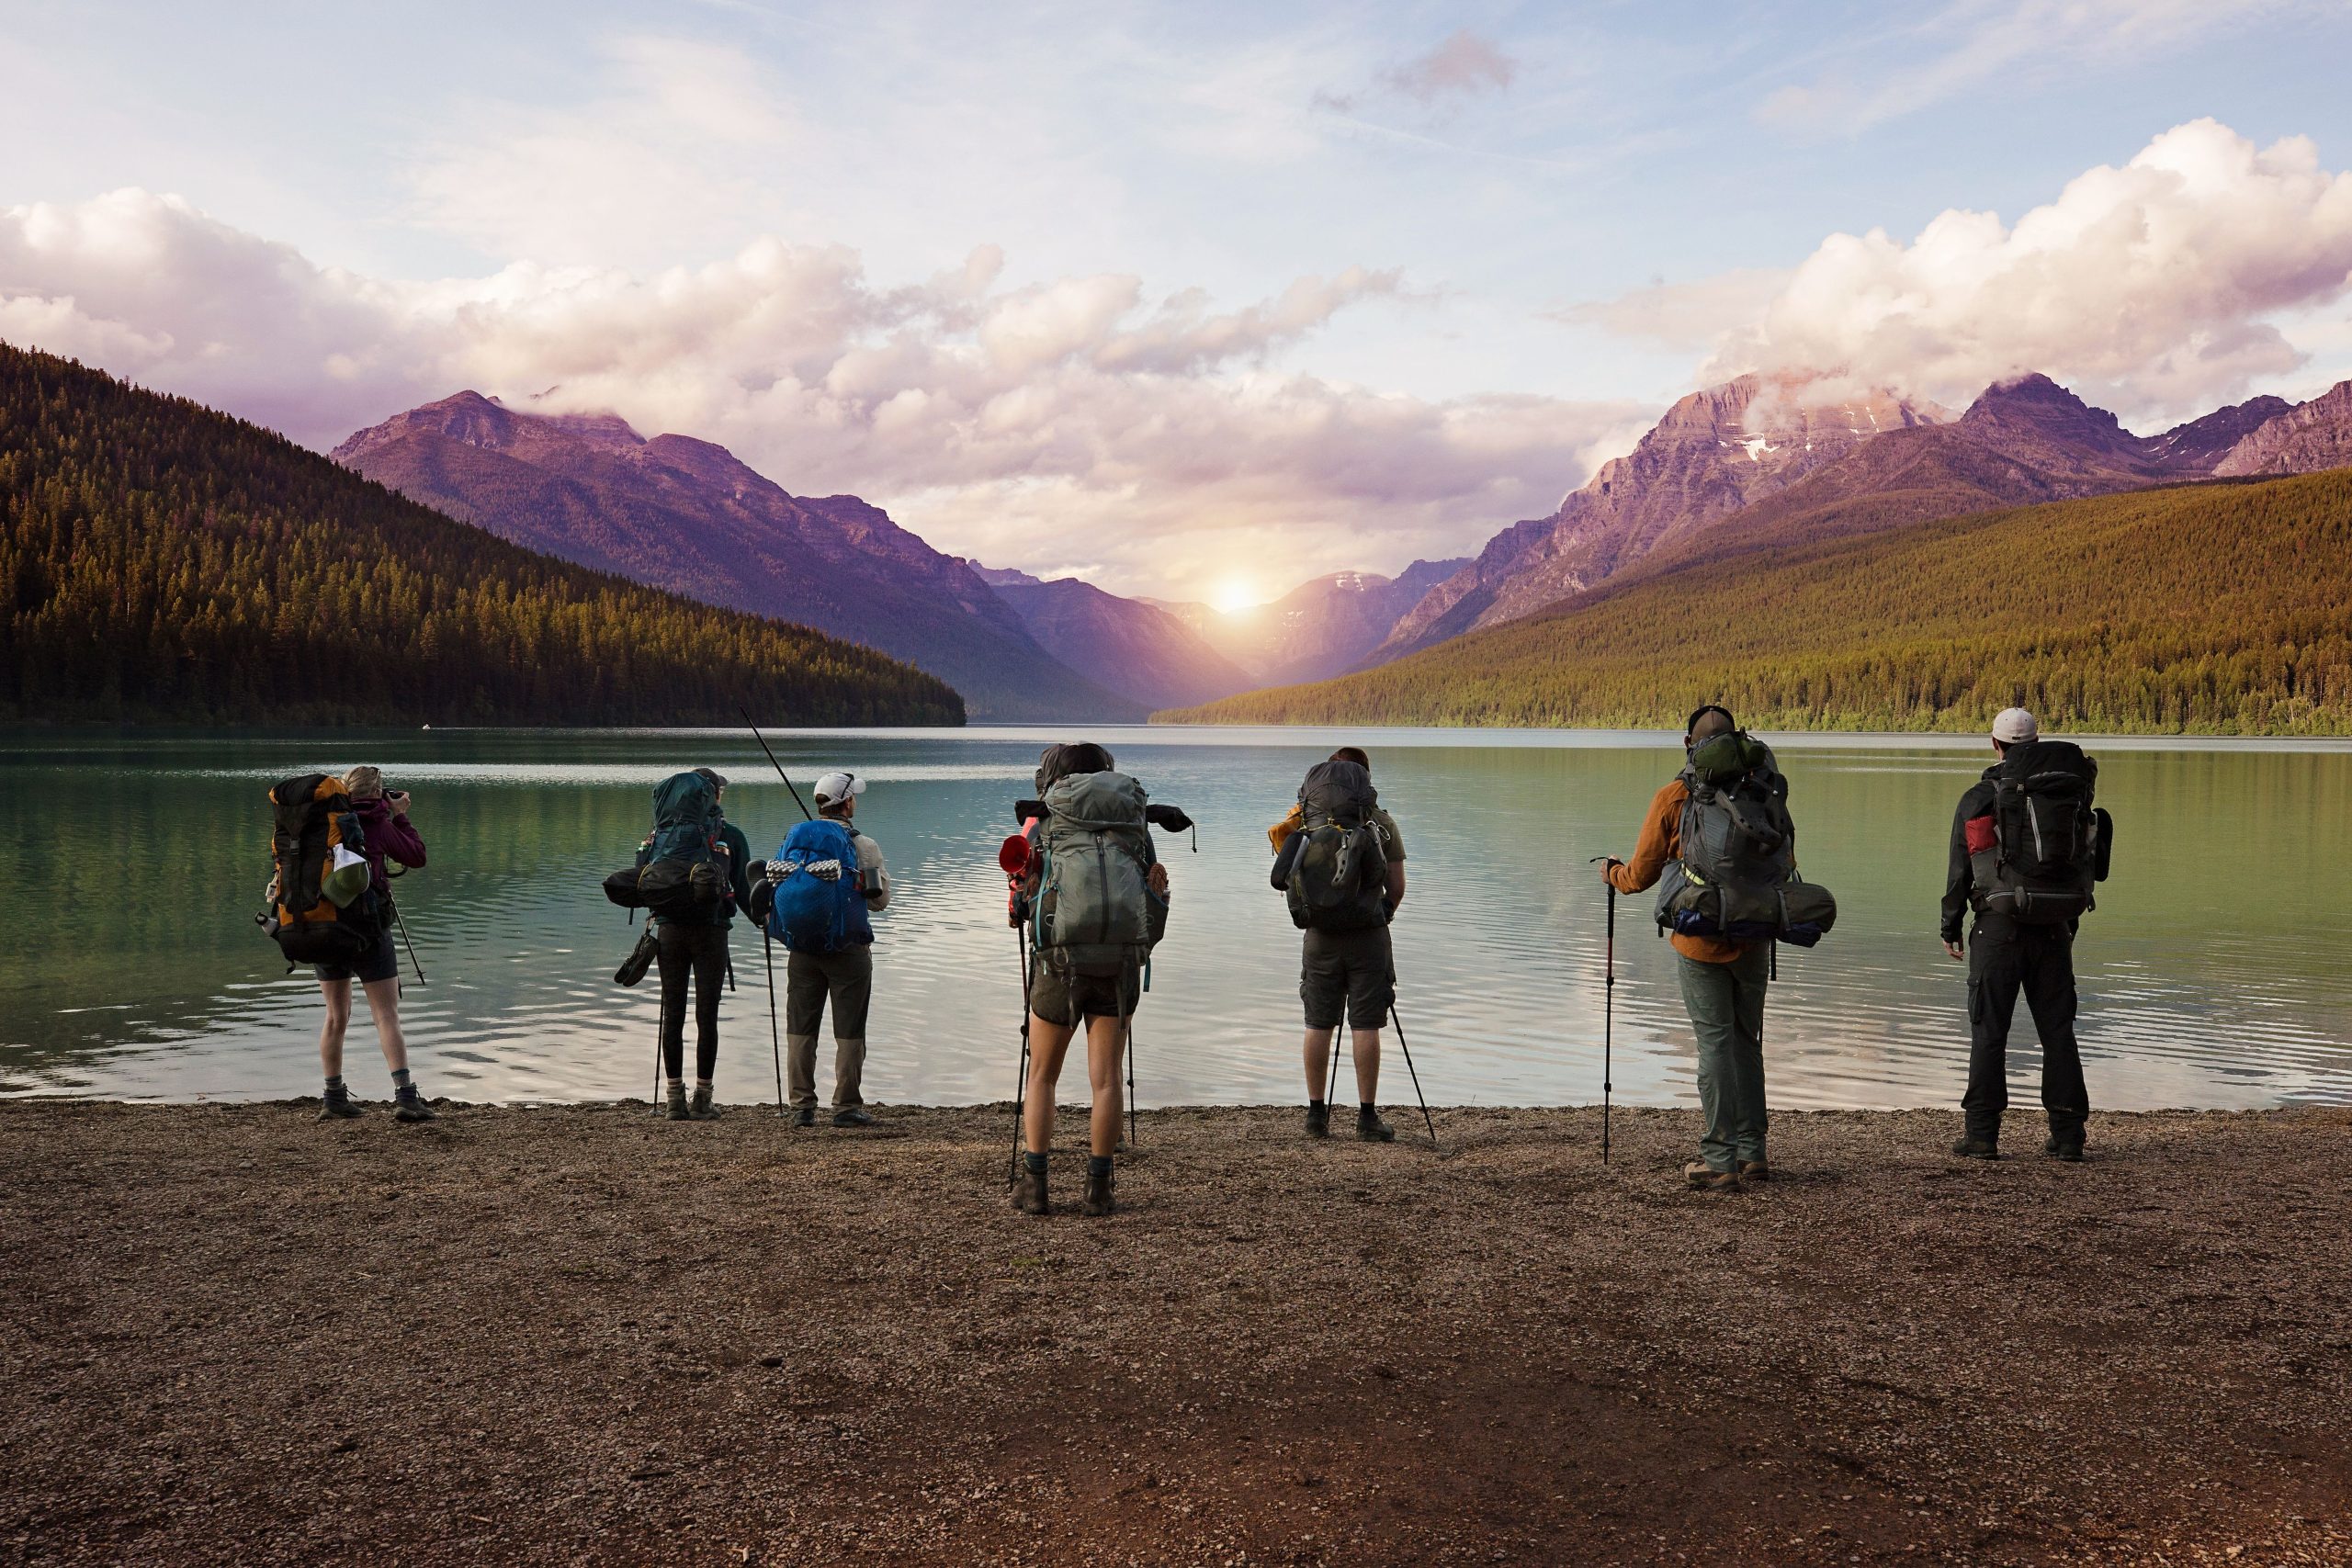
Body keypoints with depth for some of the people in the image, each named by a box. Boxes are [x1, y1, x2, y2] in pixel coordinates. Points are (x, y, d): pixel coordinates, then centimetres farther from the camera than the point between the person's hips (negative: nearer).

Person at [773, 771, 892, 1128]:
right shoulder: (864, 846, -7)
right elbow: (880, 900, -1)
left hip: (803, 948, 4)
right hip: (849, 948, -4)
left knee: (800, 1029, 10)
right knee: (849, 1032, 4)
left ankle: (802, 1106, 11)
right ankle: (847, 1106, 5)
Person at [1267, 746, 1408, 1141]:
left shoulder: (1307, 824, 2)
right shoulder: (1382, 824, -1)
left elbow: (1288, 880, 5)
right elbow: (1397, 888, 0)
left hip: (1320, 935, 2)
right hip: (1368, 935, -2)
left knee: (1319, 1025, 8)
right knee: (1365, 1026, 1)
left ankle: (1317, 1113, 12)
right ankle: (1367, 1116, 3)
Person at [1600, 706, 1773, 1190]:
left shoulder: (1672, 797, -7)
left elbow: (1641, 875, -3)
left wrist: (1612, 871, 19)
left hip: (1698, 939, -3)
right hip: (1753, 938, 3)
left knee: (1715, 1043, 0)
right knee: (1747, 1042, 14)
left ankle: (1720, 1159, 0)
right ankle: (1753, 1153, 18)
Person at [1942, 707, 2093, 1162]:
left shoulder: (1978, 798, -4)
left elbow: (1960, 869, -3)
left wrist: (1950, 927, 6)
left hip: (1998, 925, -3)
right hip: (2053, 928, 3)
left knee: (1989, 1031, -1)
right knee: (2058, 1030, 8)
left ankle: (1981, 1135, -1)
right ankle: (2067, 1135, 10)